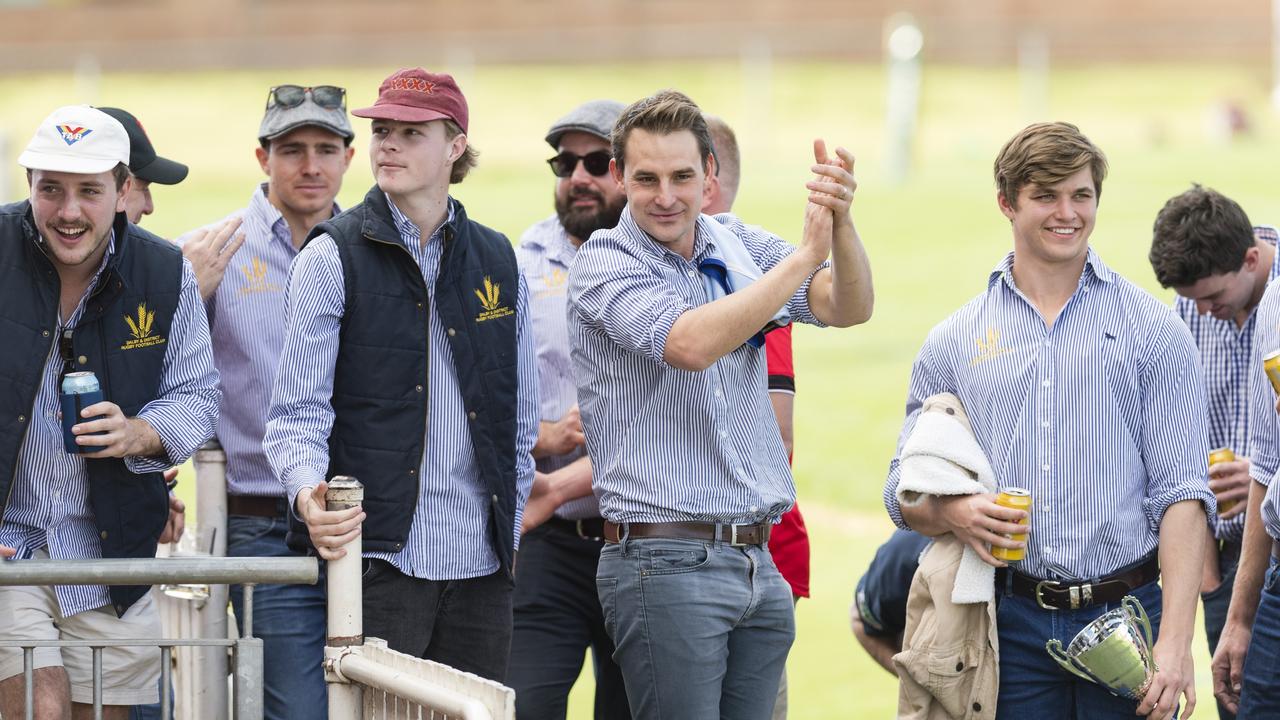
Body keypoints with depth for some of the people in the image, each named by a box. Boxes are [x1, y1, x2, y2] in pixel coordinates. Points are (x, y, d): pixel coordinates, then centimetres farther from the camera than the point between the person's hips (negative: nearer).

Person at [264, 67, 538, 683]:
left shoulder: (497, 263, 12)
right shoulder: (332, 258, -1)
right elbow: (297, 410, -5)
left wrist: (510, 528, 13)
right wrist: (309, 493, -24)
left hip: (479, 563, 4)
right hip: (379, 556, -4)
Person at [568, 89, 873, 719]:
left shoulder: (737, 246, 11)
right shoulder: (603, 264, -5)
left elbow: (848, 308, 0)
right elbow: (690, 343, -23)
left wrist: (839, 222, -20)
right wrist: (807, 255, -21)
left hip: (758, 565, 6)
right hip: (666, 565, -6)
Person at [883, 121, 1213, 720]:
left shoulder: (1151, 331, 4)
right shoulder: (953, 343, 10)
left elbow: (1181, 494, -2)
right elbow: (904, 495, 12)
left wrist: (1175, 642, -12)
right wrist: (954, 513, -12)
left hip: (1122, 619, -1)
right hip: (1010, 625, 1)